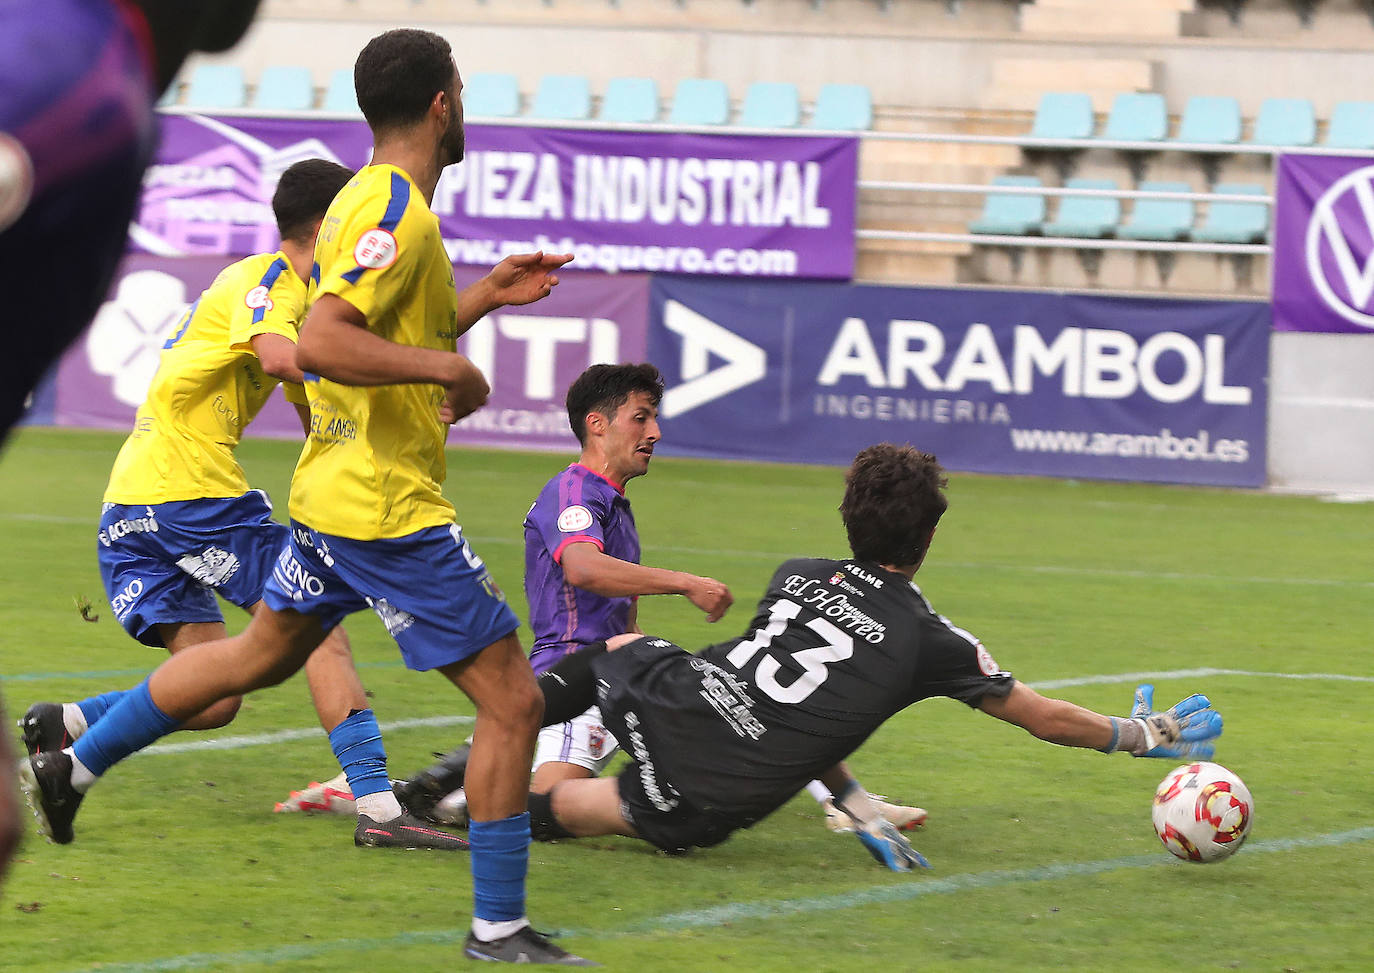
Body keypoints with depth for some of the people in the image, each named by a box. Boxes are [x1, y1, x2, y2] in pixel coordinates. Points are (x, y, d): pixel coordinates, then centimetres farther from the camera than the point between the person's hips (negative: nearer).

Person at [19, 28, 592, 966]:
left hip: (332, 493, 10)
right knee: (513, 700, -6)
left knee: (259, 656, 28)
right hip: (393, 510, -10)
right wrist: (450, 368, -26)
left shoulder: (367, 201, 12)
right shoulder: (398, 212, -19)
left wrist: (482, 297, 18)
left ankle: (73, 765, 35)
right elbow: (324, 342, -31)